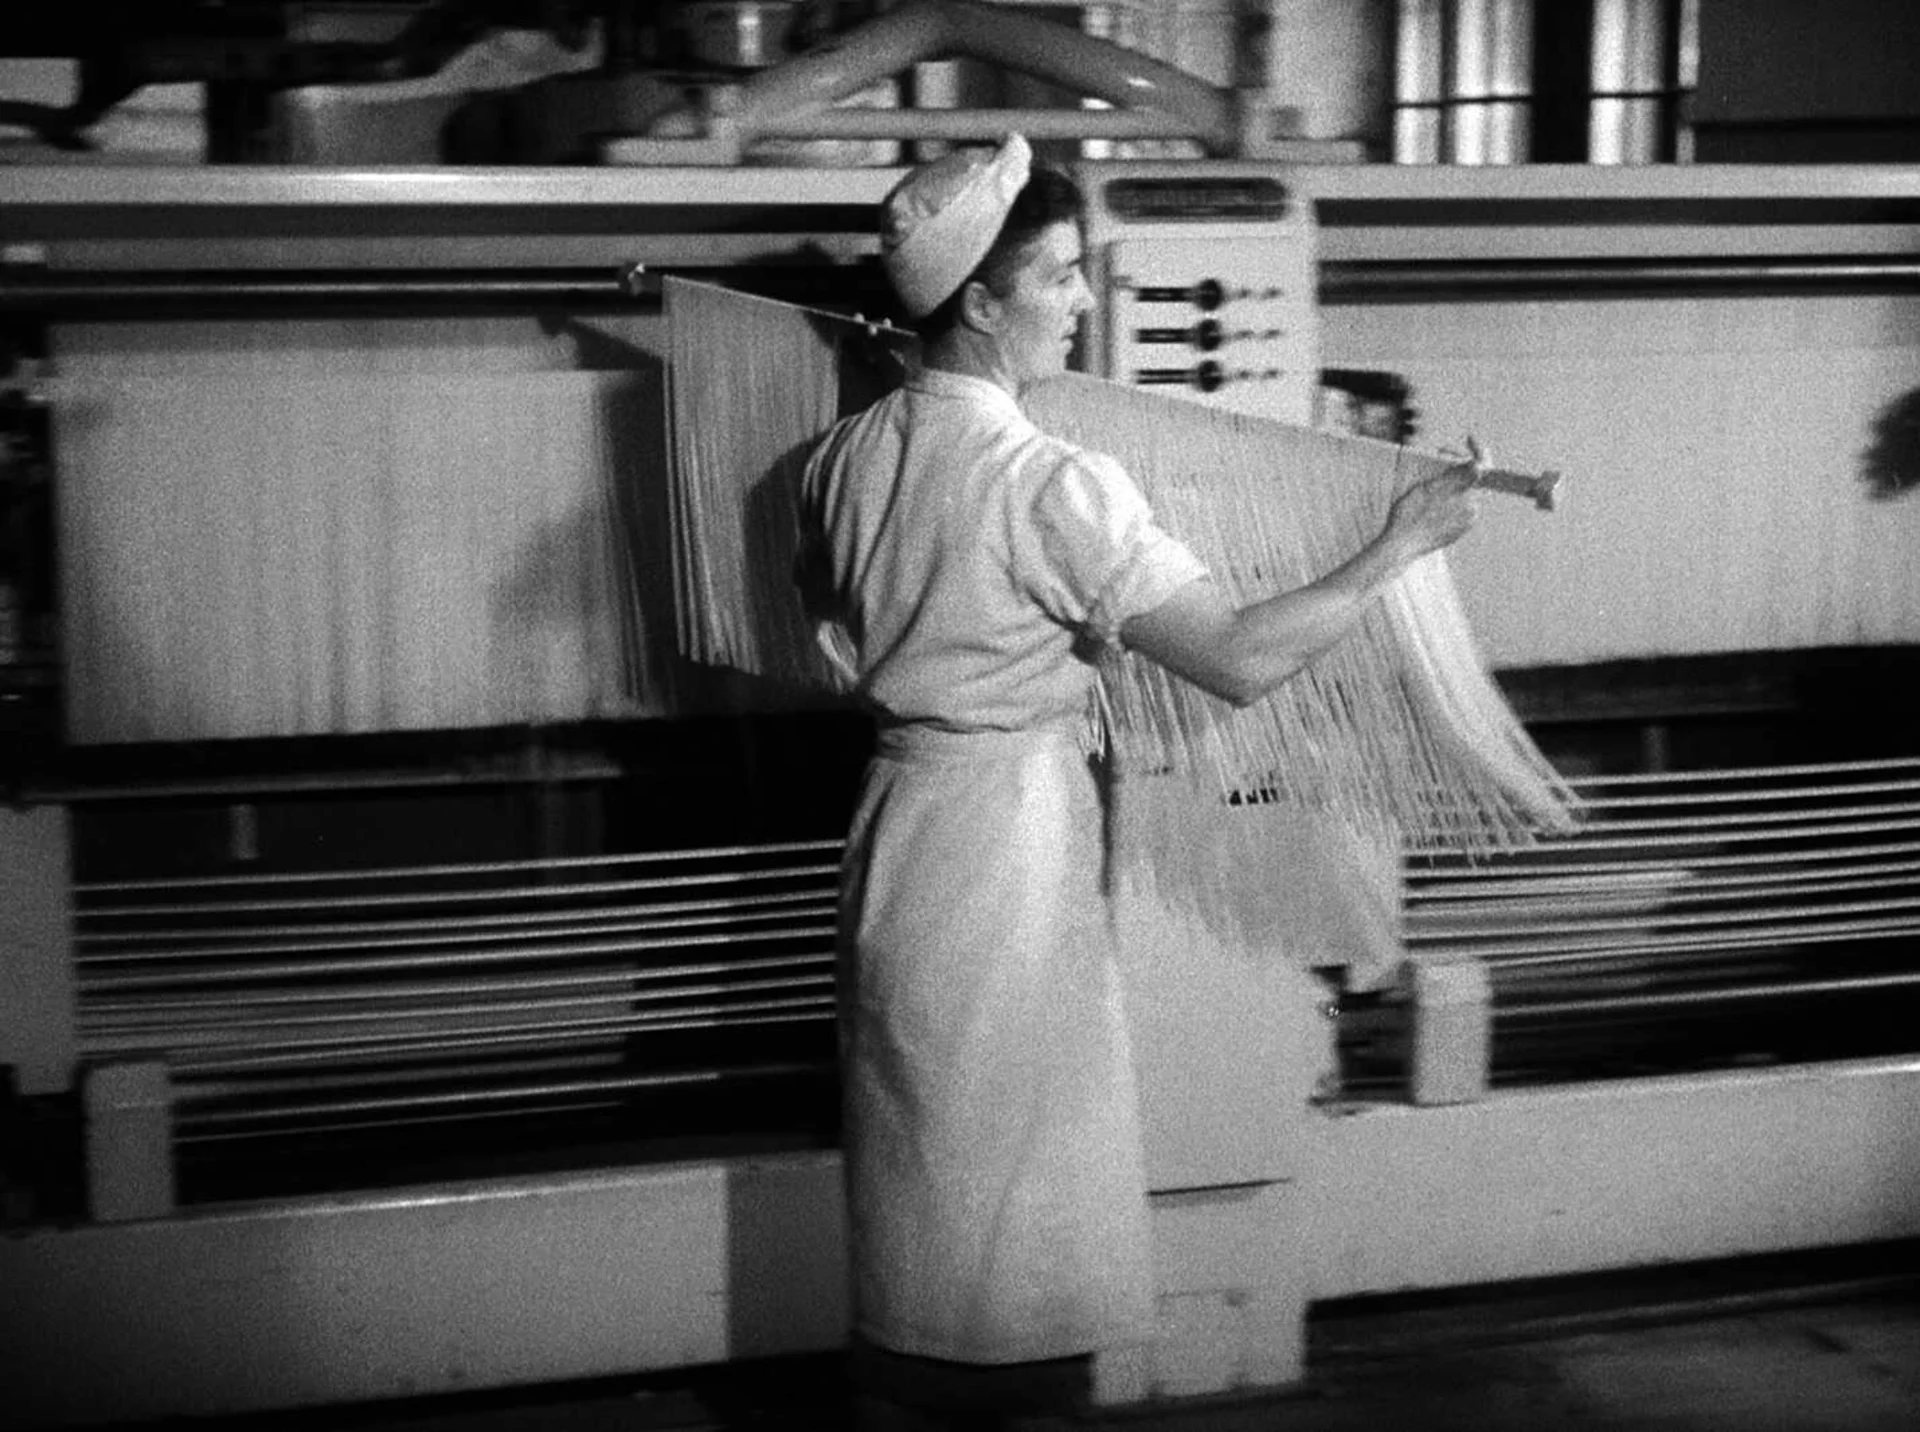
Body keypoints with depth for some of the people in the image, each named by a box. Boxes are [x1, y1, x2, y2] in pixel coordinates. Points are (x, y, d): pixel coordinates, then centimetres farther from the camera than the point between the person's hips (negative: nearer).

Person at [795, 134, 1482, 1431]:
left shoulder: (849, 456, 1)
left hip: (898, 823, 8)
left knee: (915, 1165, 19)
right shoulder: (1054, 486, -22)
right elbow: (1242, 661, -22)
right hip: (1011, 840, -8)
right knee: (1021, 1173, 6)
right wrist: (1400, 547, -12)